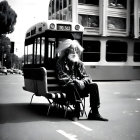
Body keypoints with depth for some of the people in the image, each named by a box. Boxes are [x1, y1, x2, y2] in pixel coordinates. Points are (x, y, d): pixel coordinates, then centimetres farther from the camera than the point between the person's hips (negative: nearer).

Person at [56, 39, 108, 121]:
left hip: (80, 85, 4)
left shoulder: (79, 63, 15)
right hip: (67, 86, -4)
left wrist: (82, 82, -18)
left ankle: (94, 113, -21)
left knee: (94, 86, -19)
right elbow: (62, 78, -10)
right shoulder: (61, 62, 2)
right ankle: (77, 111, -31)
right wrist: (75, 81, -24)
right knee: (73, 85, -38)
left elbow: (86, 77, 7)